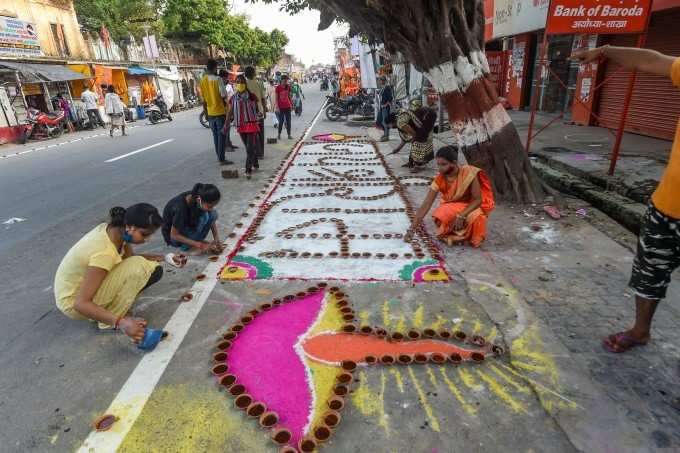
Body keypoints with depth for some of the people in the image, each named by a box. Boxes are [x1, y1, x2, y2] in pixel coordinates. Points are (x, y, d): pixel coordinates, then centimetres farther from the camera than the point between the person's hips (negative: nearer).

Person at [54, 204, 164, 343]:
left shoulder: (116, 230, -12)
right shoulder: (104, 252, -34)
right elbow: (81, 303, -34)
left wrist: (147, 259, -20)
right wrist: (120, 322, -43)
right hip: (73, 301, -8)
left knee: (154, 269, -3)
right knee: (138, 267, -28)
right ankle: (108, 323, -10)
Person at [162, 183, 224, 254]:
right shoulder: (181, 207, -36)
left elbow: (212, 219, -4)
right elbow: (174, 235, -25)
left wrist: (217, 239, -16)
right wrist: (200, 245, -27)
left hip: (188, 226, 6)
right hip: (172, 235, -6)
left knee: (213, 215, -18)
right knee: (204, 216, -28)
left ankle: (197, 241, -5)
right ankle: (186, 246, -14)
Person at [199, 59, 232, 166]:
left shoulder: (202, 81, 6)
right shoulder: (218, 79, -11)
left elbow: (203, 99, 10)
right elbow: (224, 95, -13)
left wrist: (206, 113, 17)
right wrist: (226, 106, 3)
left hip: (210, 112, 6)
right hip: (220, 111, -6)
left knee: (215, 135, 16)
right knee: (221, 135, -2)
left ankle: (219, 156, 24)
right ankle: (222, 159, -2)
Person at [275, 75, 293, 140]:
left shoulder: (288, 87, 5)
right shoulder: (278, 88, -7)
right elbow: (276, 98, -6)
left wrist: (291, 104, 9)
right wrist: (277, 107, -11)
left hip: (287, 106, 4)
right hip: (281, 107, -4)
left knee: (288, 121, 5)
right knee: (281, 121, -2)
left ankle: (289, 135, 10)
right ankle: (279, 134, 10)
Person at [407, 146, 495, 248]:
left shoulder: (469, 173, -26)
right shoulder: (439, 179, -19)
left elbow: (478, 199, -20)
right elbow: (426, 204, -20)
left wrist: (462, 215, -36)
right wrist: (412, 229, -25)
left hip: (470, 207, -2)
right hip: (450, 207, 2)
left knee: (476, 217, -35)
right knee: (439, 218, -30)